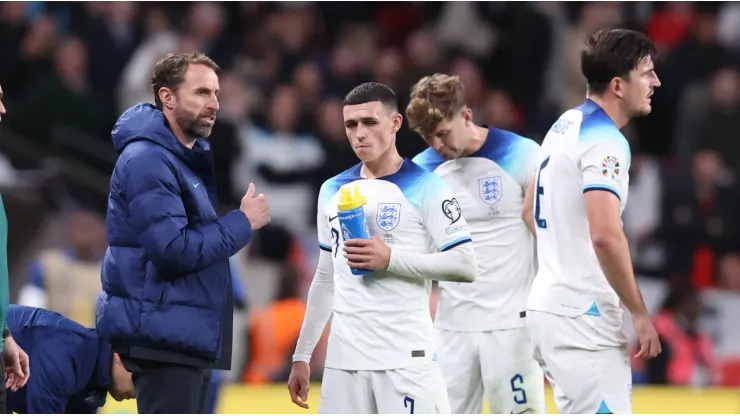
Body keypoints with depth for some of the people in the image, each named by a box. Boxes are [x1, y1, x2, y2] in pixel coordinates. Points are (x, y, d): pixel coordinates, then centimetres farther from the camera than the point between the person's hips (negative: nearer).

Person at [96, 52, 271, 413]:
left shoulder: (197, 156, 15)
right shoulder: (147, 160, -16)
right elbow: (173, 249, -24)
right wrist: (242, 223, -15)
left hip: (192, 330, 10)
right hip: (162, 332, -10)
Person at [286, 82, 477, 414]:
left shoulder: (425, 188, -4)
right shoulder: (332, 191, 14)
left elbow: (465, 265, -9)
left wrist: (391, 258, -17)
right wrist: (302, 356, 19)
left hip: (406, 358, -6)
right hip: (344, 359, 6)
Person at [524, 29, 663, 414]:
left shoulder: (565, 126, 14)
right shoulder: (605, 141, -16)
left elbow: (531, 212, 25)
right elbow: (606, 234, -26)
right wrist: (639, 313, -19)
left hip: (548, 305, 10)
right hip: (581, 317, -10)